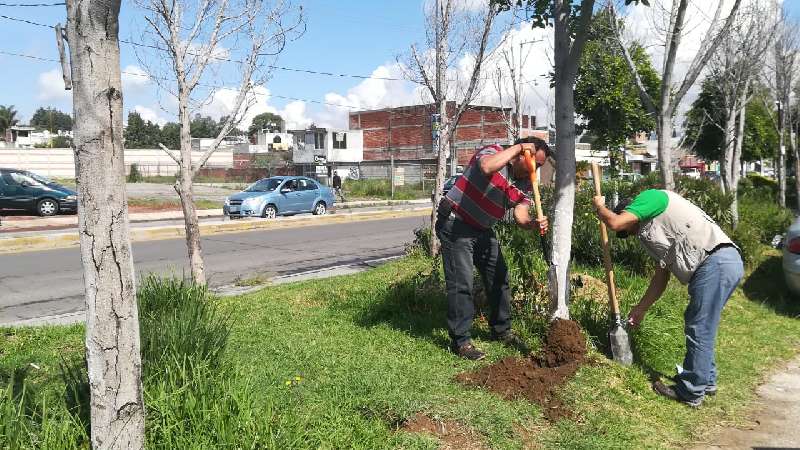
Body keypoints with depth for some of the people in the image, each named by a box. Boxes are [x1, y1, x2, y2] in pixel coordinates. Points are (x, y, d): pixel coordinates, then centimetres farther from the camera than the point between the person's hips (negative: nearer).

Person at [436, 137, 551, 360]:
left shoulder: (523, 183, 4)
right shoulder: (494, 152, -17)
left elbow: (520, 215, -6)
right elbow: (487, 167, -42)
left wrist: (534, 224, -29)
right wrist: (517, 148, -29)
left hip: (483, 230, 9)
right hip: (455, 224, -8)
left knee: (499, 279, 13)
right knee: (461, 283, -9)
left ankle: (501, 330, 30)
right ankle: (460, 340, 1)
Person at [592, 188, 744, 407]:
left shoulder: (650, 197, 1)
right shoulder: (654, 232, 26)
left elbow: (614, 222, -12)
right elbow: (661, 278, 27)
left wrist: (599, 206, 9)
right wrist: (641, 309, 32)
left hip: (715, 262, -10)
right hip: (727, 262, 10)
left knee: (699, 331, -1)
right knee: (701, 328, 20)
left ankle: (691, 392, 9)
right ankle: (706, 380, 35)